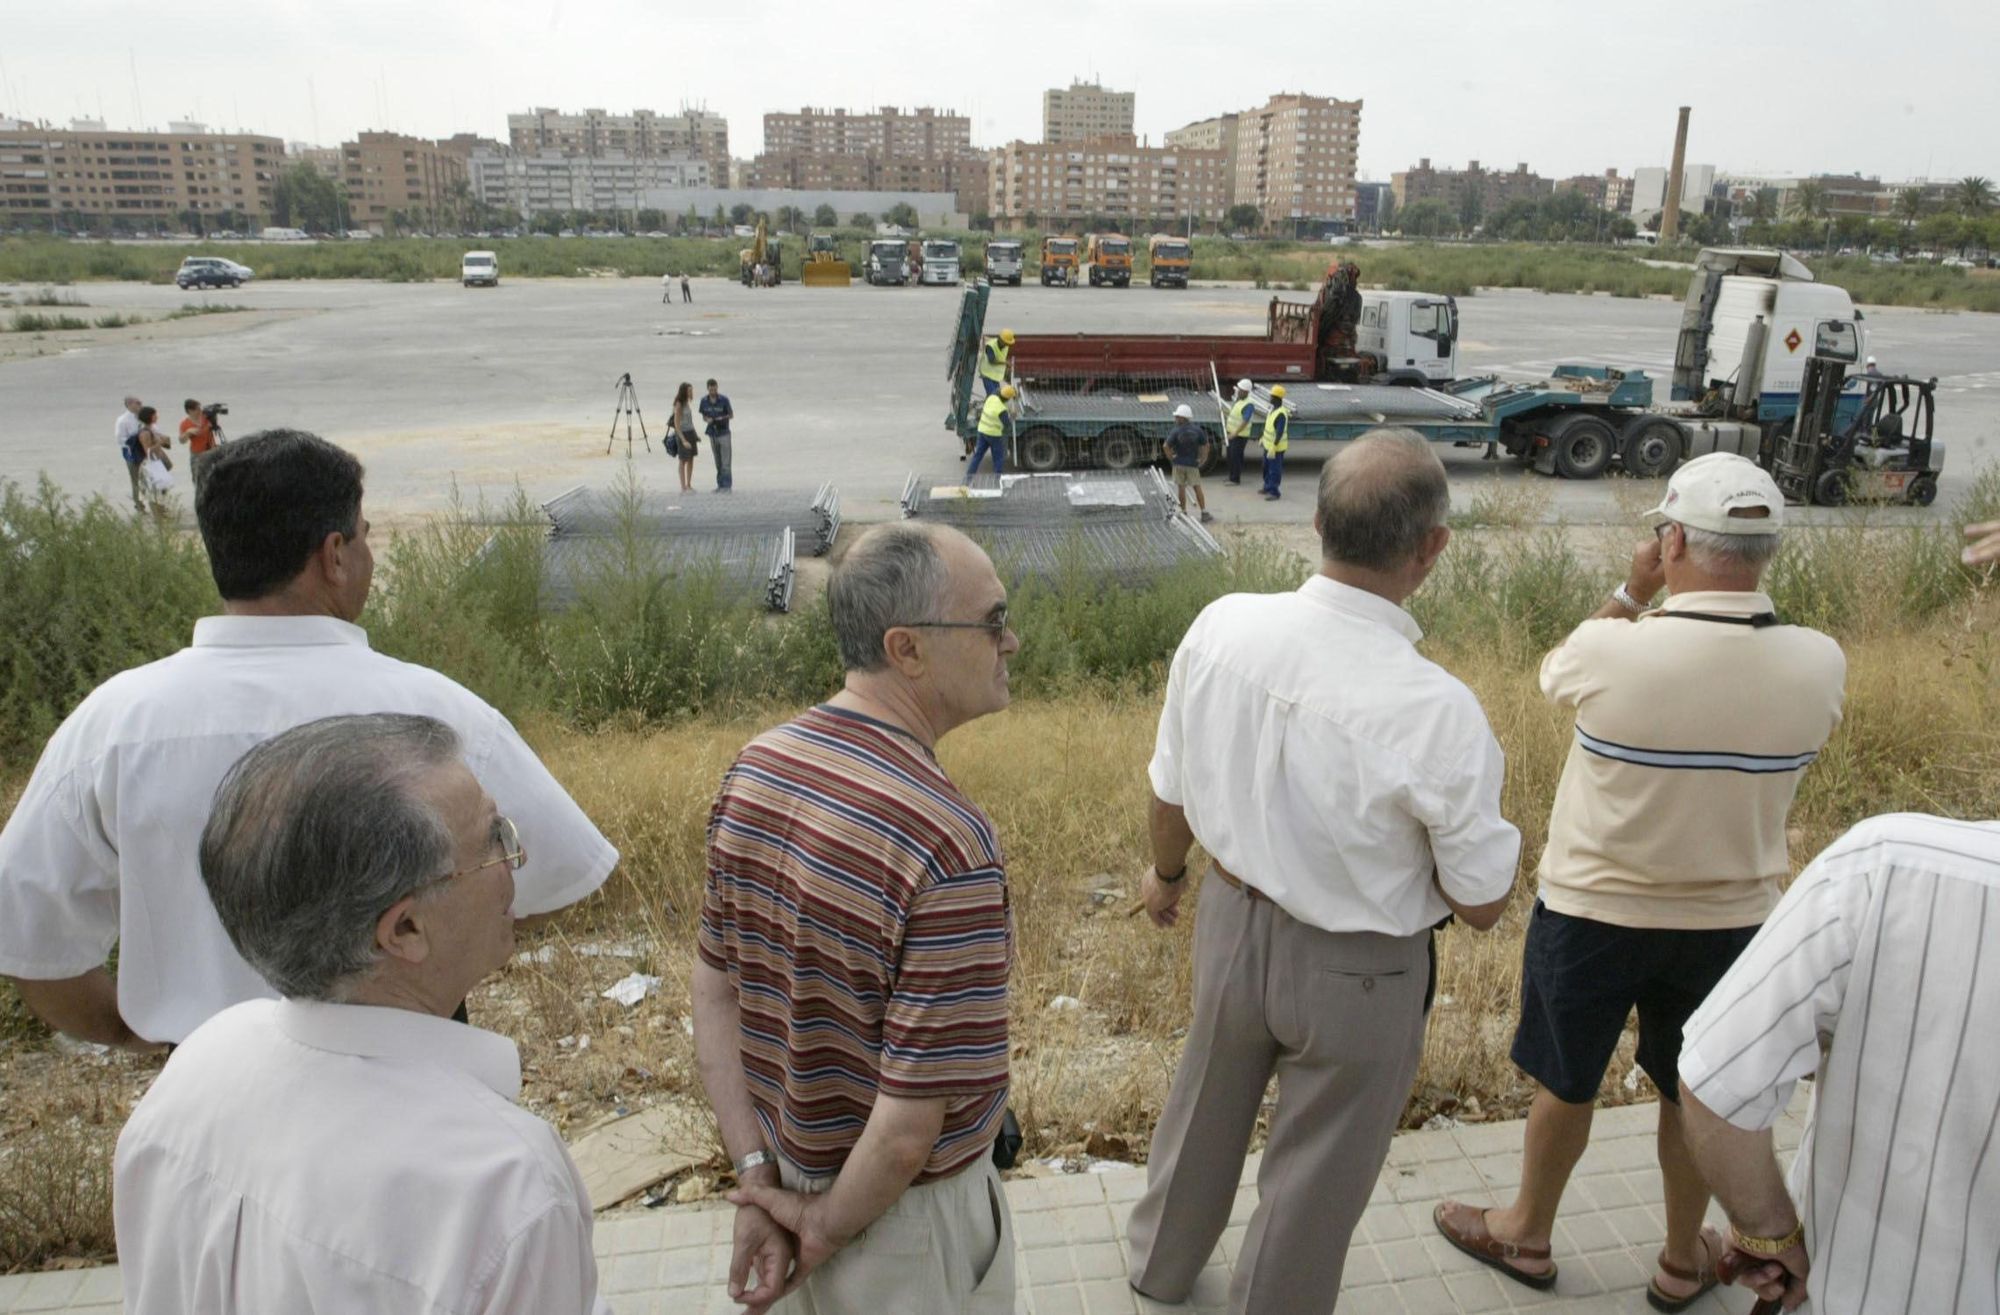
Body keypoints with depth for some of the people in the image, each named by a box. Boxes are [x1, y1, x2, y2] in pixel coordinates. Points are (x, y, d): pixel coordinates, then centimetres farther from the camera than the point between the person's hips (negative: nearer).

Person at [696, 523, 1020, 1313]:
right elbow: (912, 1123, -29)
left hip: (785, 1173, 6)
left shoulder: (756, 768, -10)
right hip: (902, 1208, -6)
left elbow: (715, 987, -4)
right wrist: (828, 1227, -12)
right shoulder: (948, 843, -33)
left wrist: (759, 1179, -2)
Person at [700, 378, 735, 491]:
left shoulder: (724, 400, -10)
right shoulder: (704, 401, 0)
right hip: (712, 434, 3)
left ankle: (727, 486, -2)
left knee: (725, 461, -5)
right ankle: (720, 485, 14)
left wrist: (722, 418, -21)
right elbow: (704, 416, 10)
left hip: (724, 433, -3)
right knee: (718, 462, 8)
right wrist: (708, 419, -13)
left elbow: (731, 415, -2)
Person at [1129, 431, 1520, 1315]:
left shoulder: (1220, 628, -18)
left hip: (1233, 921, 5)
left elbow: (1171, 789, -3)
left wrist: (1166, 870, 18)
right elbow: (1482, 904, -17)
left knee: (1205, 1110, 31)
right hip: (1355, 973, -5)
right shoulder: (1436, 711, -31)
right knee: (1314, 1178, 21)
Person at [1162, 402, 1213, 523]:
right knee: (1197, 488, 7)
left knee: (1181, 488, 9)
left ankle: (1184, 512, 13)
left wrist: (1171, 458, -5)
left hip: (1179, 464, -1)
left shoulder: (1176, 431, -11)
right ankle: (1204, 513, 7)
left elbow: (1166, 446, -18)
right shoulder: (1197, 430, -3)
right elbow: (1206, 446, 0)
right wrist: (1202, 460, 7)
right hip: (1193, 464, 1)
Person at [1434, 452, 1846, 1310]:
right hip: (1728, 919, 3)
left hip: (1591, 914, -3)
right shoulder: (1819, 665, -15)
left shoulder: (1613, 648, -26)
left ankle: (1526, 1237, 40)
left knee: (1566, 1086, 18)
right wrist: (1729, 600, 5)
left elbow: (1556, 674, -1)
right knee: (1693, 1093, 23)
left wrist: (1632, 590, 4)